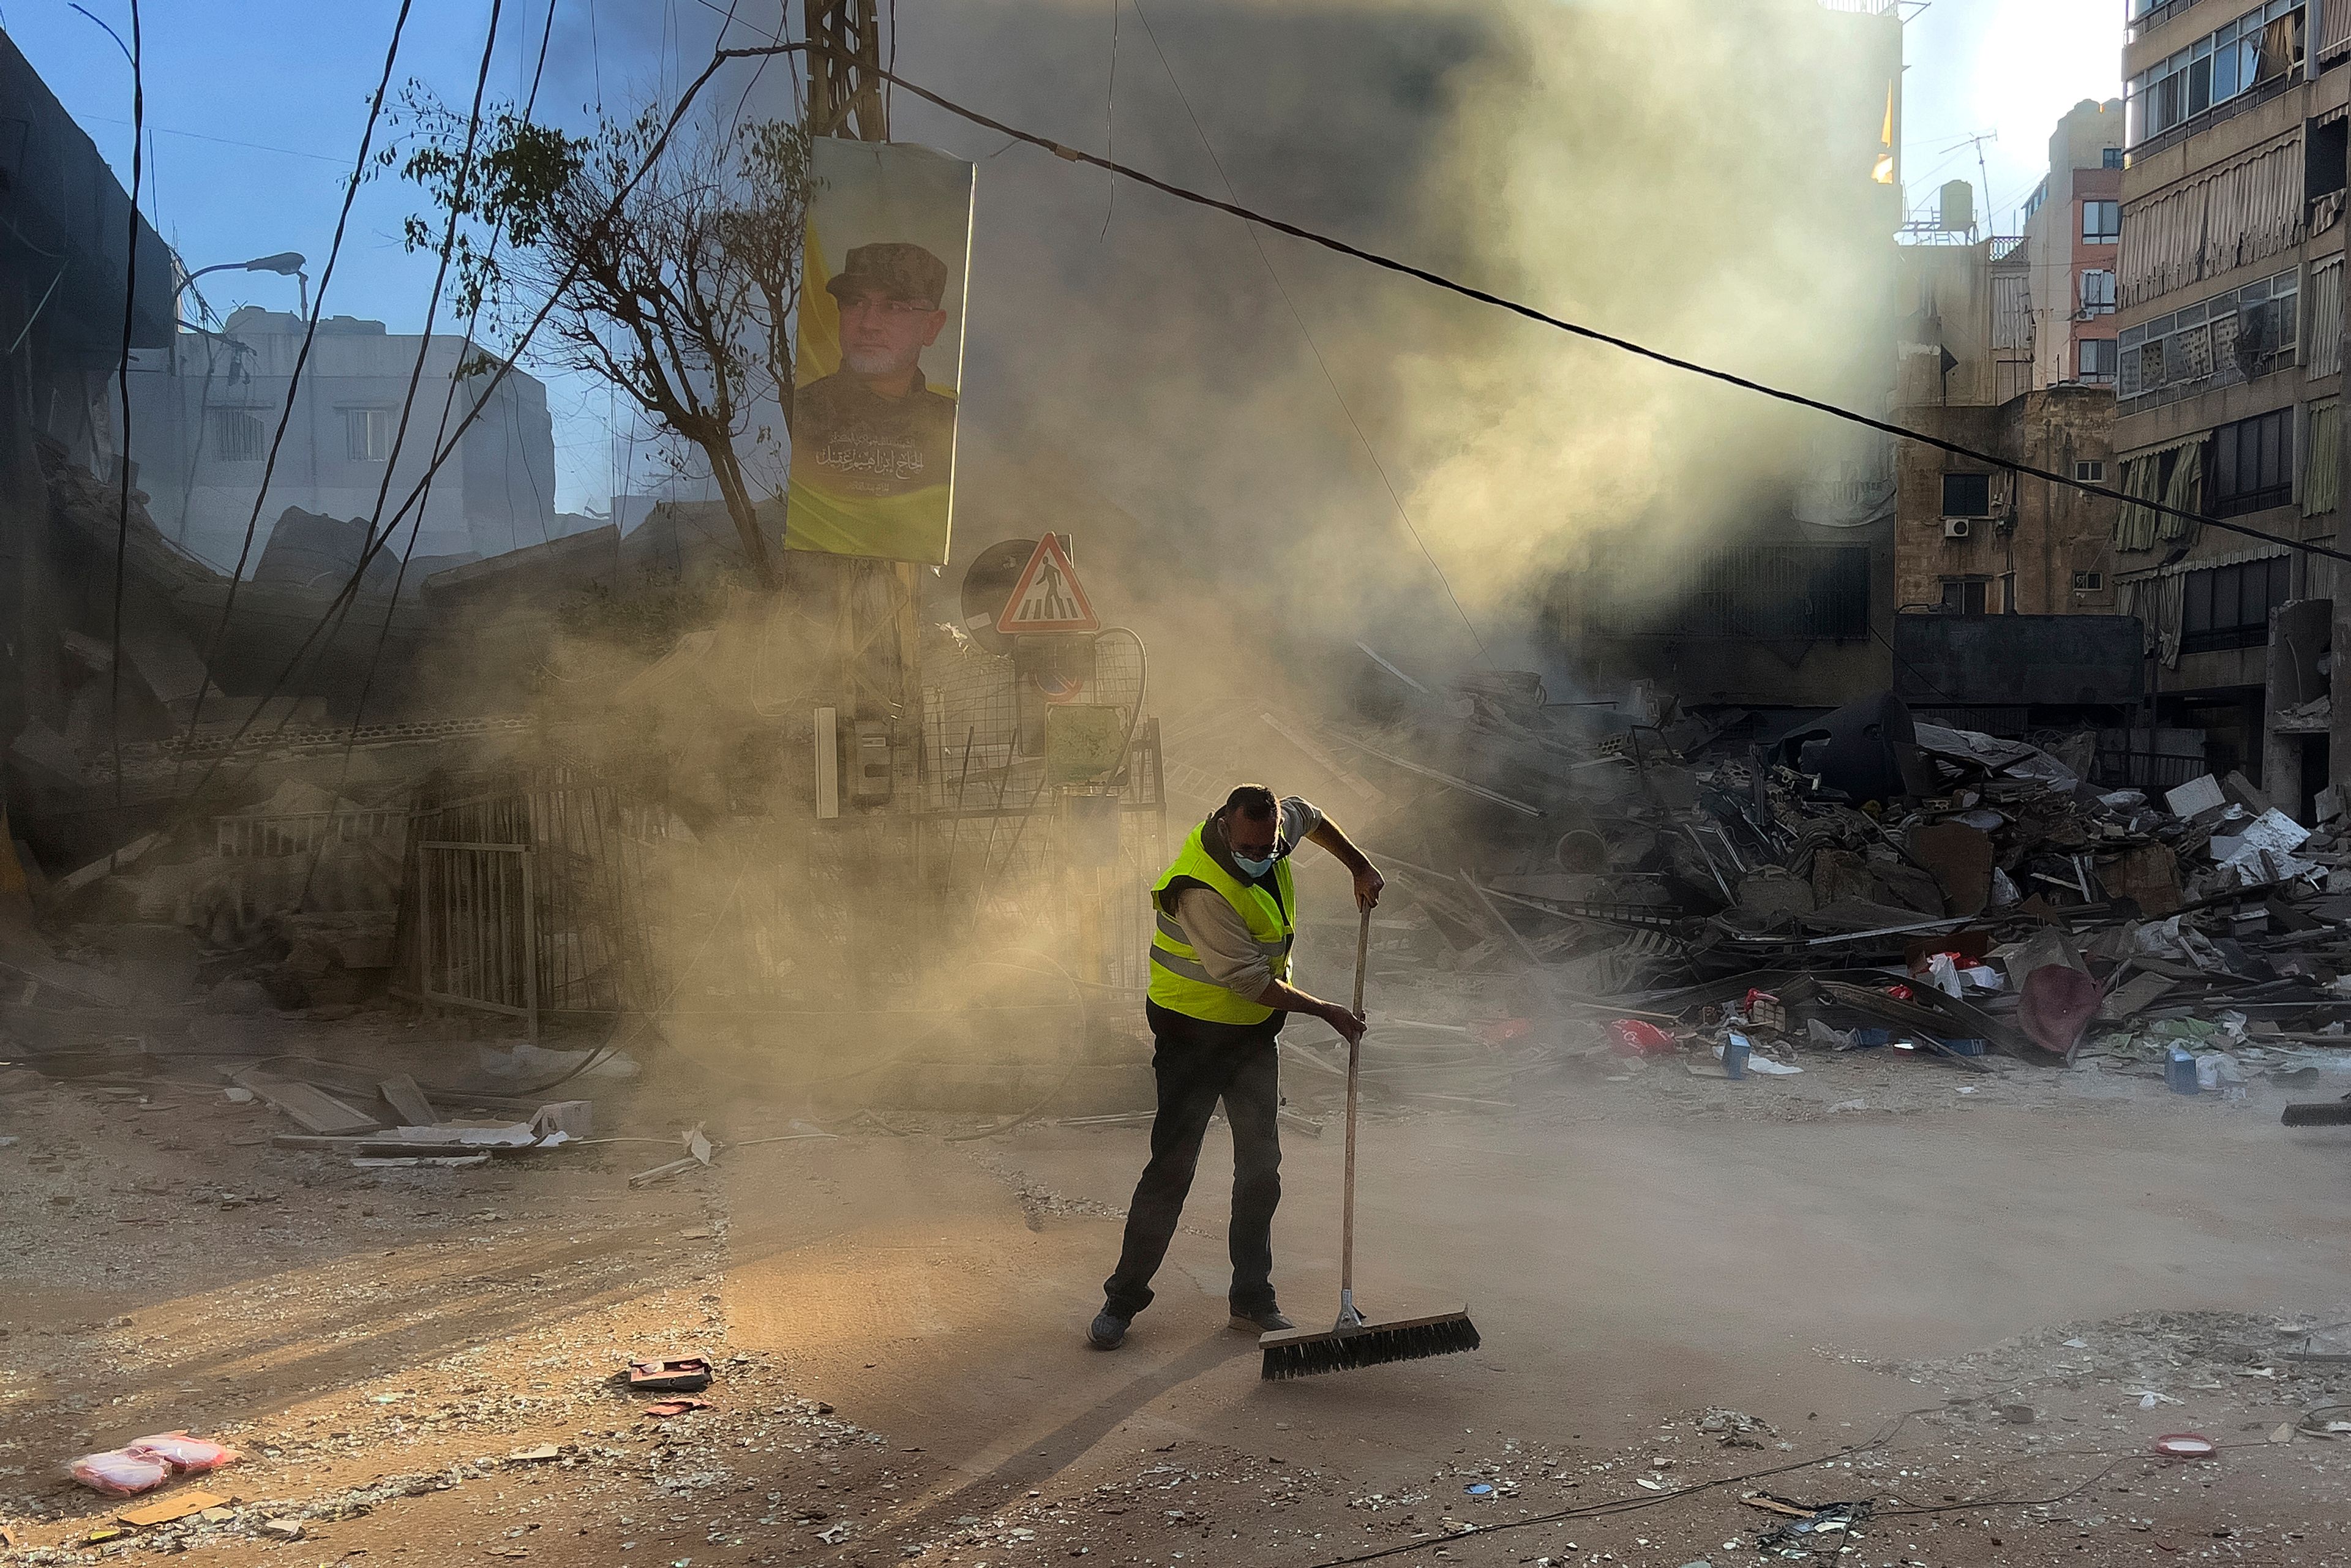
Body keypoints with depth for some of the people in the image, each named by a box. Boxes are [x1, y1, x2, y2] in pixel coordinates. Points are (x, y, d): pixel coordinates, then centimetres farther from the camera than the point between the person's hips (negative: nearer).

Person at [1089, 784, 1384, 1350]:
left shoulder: (1272, 828, -6)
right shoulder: (1202, 890, -30)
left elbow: (1308, 816, 20)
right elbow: (1250, 981, -26)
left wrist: (1359, 866, 17)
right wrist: (1328, 1012, -17)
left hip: (1255, 1030, 7)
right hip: (1194, 1034, -7)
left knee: (1261, 1167, 7)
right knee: (1172, 1166, -8)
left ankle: (1253, 1300, 17)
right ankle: (1123, 1298, 4)